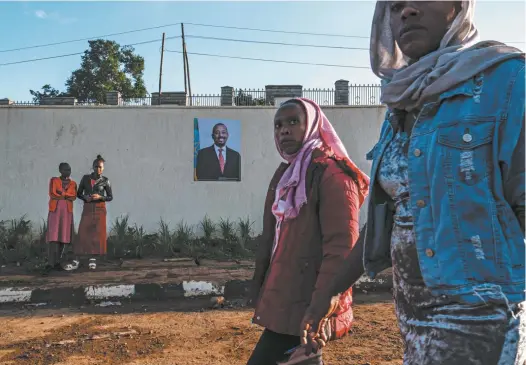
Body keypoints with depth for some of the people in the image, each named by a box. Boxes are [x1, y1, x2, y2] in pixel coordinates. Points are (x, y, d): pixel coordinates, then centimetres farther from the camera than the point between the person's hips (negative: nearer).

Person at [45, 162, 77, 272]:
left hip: (67, 212, 3)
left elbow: (74, 197, -3)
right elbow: (52, 194, -9)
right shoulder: (53, 180, 4)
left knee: (63, 236, 1)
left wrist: (61, 193, -12)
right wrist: (66, 196, -6)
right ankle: (51, 263, -14)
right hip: (55, 211, -3)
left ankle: (58, 262, 7)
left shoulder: (73, 184, 11)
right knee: (53, 236, -12)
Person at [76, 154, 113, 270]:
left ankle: (93, 259, 1)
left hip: (100, 209, -1)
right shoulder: (85, 178, 6)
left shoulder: (105, 181, 1)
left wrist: (99, 197, -16)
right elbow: (79, 194, 10)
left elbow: (110, 197, 3)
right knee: (83, 233, -7)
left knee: (97, 233, -6)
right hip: (87, 209, 1)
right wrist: (85, 198, -13)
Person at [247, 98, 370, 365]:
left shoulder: (332, 174, -13)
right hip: (282, 299, 8)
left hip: (306, 305, -8)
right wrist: (259, 287, 15)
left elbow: (341, 249, -20)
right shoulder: (284, 175, 14)